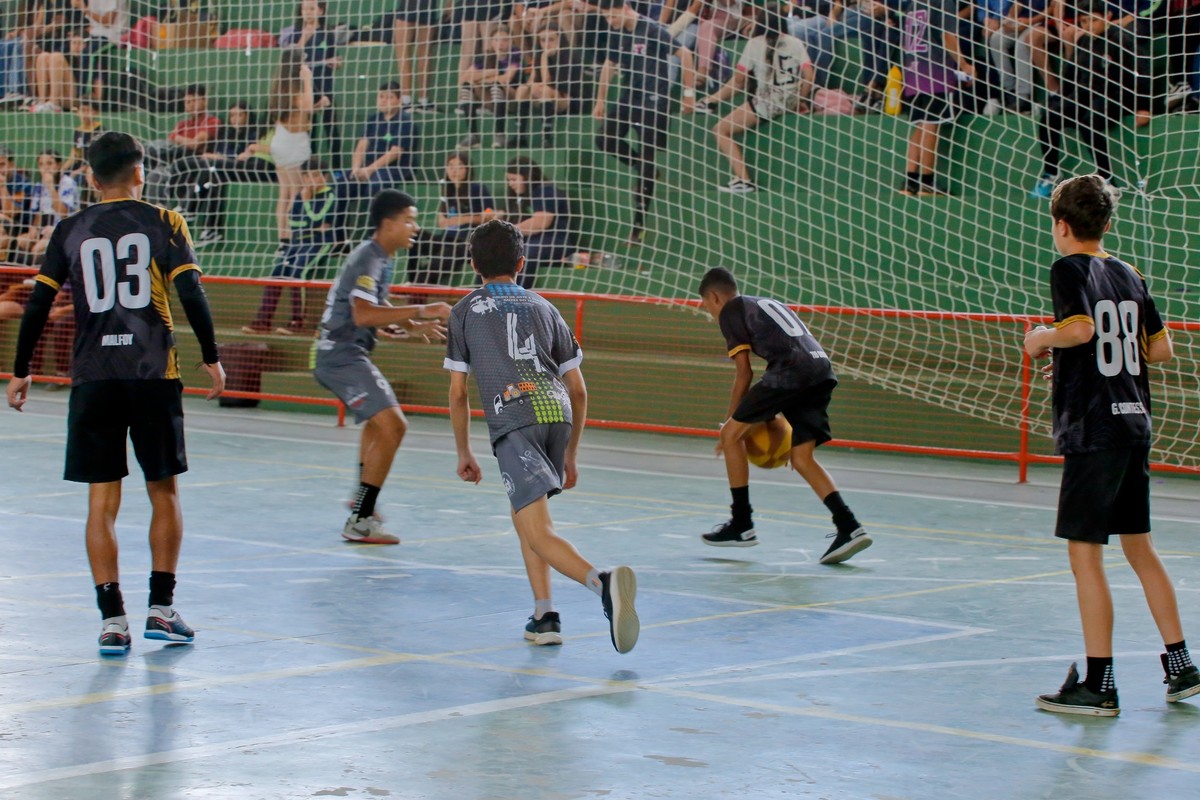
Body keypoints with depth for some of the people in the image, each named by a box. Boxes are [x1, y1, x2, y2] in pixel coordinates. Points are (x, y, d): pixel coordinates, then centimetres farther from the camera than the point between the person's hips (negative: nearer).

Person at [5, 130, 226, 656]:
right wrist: (211, 357, 3)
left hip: (92, 377, 1)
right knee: (164, 492, 12)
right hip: (153, 374, -1)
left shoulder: (70, 231, 7)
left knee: (102, 500, 3)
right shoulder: (162, 223, 2)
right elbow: (190, 293, -7)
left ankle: (112, 620, -3)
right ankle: (161, 609, 12)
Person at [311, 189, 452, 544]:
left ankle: (362, 499, 46)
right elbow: (363, 314, -31)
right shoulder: (368, 258, -17)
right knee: (391, 426, -20)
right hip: (340, 356, -11)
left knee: (381, 421, 32)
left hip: (343, 355, 11)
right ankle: (359, 522, -22)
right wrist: (419, 312, -30)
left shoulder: (379, 258, 13)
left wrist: (412, 325, 14)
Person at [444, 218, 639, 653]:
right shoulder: (543, 307, 27)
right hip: (557, 411, 4)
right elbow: (578, 390, 24)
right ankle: (544, 616, 12)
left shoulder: (465, 311, 20)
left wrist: (464, 453, 27)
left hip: (512, 420, -4)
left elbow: (458, 393, 16)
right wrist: (571, 454, 33)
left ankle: (604, 582, -39)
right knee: (524, 514, 24)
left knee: (539, 532, -11)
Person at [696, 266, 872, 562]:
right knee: (802, 458, 11)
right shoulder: (767, 304, 33)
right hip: (823, 369, 8)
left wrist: (730, 421, 15)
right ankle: (849, 528, -3)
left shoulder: (730, 310, 10)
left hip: (790, 371, -8)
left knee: (733, 434, 6)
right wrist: (773, 412, 35)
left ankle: (741, 525, 8)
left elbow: (744, 373, 6)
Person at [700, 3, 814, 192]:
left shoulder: (755, 44, -2)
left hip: (765, 103, -4)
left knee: (721, 130, 4)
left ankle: (743, 179, -10)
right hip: (792, 102, 4)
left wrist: (713, 98, 12)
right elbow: (808, 77, 0)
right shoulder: (795, 43, 5)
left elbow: (738, 81, -1)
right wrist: (799, 101, 15)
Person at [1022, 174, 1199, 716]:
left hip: (1093, 427, -8)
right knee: (1139, 548, 17)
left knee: (1085, 553, -4)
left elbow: (1081, 328, -24)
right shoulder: (1129, 275, 13)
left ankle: (1099, 686, -4)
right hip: (1135, 423, 8)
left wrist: (1043, 339, -6)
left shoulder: (1069, 269, -7)